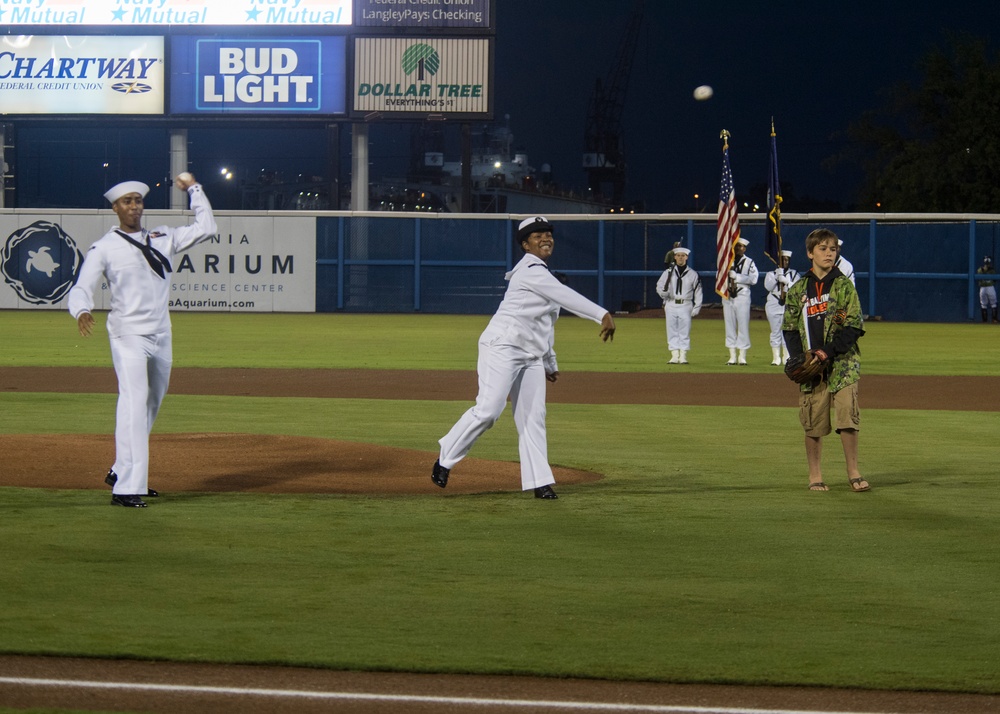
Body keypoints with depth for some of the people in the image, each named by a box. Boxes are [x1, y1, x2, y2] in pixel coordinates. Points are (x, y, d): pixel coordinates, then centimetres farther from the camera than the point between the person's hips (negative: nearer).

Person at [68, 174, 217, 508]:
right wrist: (82, 312, -31)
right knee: (134, 402, -19)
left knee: (151, 405, 13)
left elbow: (205, 227, 13)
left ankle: (121, 472, 28)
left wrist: (194, 189, 10)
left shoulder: (163, 239, 12)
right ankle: (126, 488, -26)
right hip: (128, 334, -6)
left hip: (161, 336, 6)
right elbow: (81, 288, -10)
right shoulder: (104, 248, -1)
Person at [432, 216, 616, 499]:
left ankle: (539, 481, 1)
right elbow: (566, 297, -23)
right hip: (503, 346, -10)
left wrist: (550, 363, 26)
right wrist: (602, 314, -31)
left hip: (532, 357, 10)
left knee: (533, 418, 3)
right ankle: (445, 460, -3)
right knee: (488, 410, -15)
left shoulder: (543, 274, 21)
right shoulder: (531, 270, -10)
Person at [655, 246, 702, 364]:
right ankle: (674, 355, 4)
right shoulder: (668, 272, 7)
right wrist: (664, 292, -17)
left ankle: (683, 356, 1)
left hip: (685, 305, -1)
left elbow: (698, 292, 7)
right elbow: (659, 286, 6)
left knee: (685, 331, -2)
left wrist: (696, 308, 0)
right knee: (672, 331, 0)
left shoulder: (693, 274, 5)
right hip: (671, 305, 1)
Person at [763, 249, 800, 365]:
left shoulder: (794, 274, 12)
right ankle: (776, 358, 4)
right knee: (775, 332, 0)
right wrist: (777, 277, -15)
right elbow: (768, 286, -6)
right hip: (774, 304, 0)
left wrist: (786, 281, -14)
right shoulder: (771, 274, 12)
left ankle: (787, 358, 2)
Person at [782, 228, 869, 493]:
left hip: (842, 363, -2)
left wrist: (828, 353, -14)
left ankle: (853, 474, 0)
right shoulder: (798, 290, 10)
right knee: (813, 422, 2)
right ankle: (815, 477, 11)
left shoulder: (844, 286, 3)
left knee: (847, 417, -9)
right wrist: (799, 357, -7)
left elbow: (853, 326, -3)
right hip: (810, 366, 2)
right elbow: (790, 329, 11)